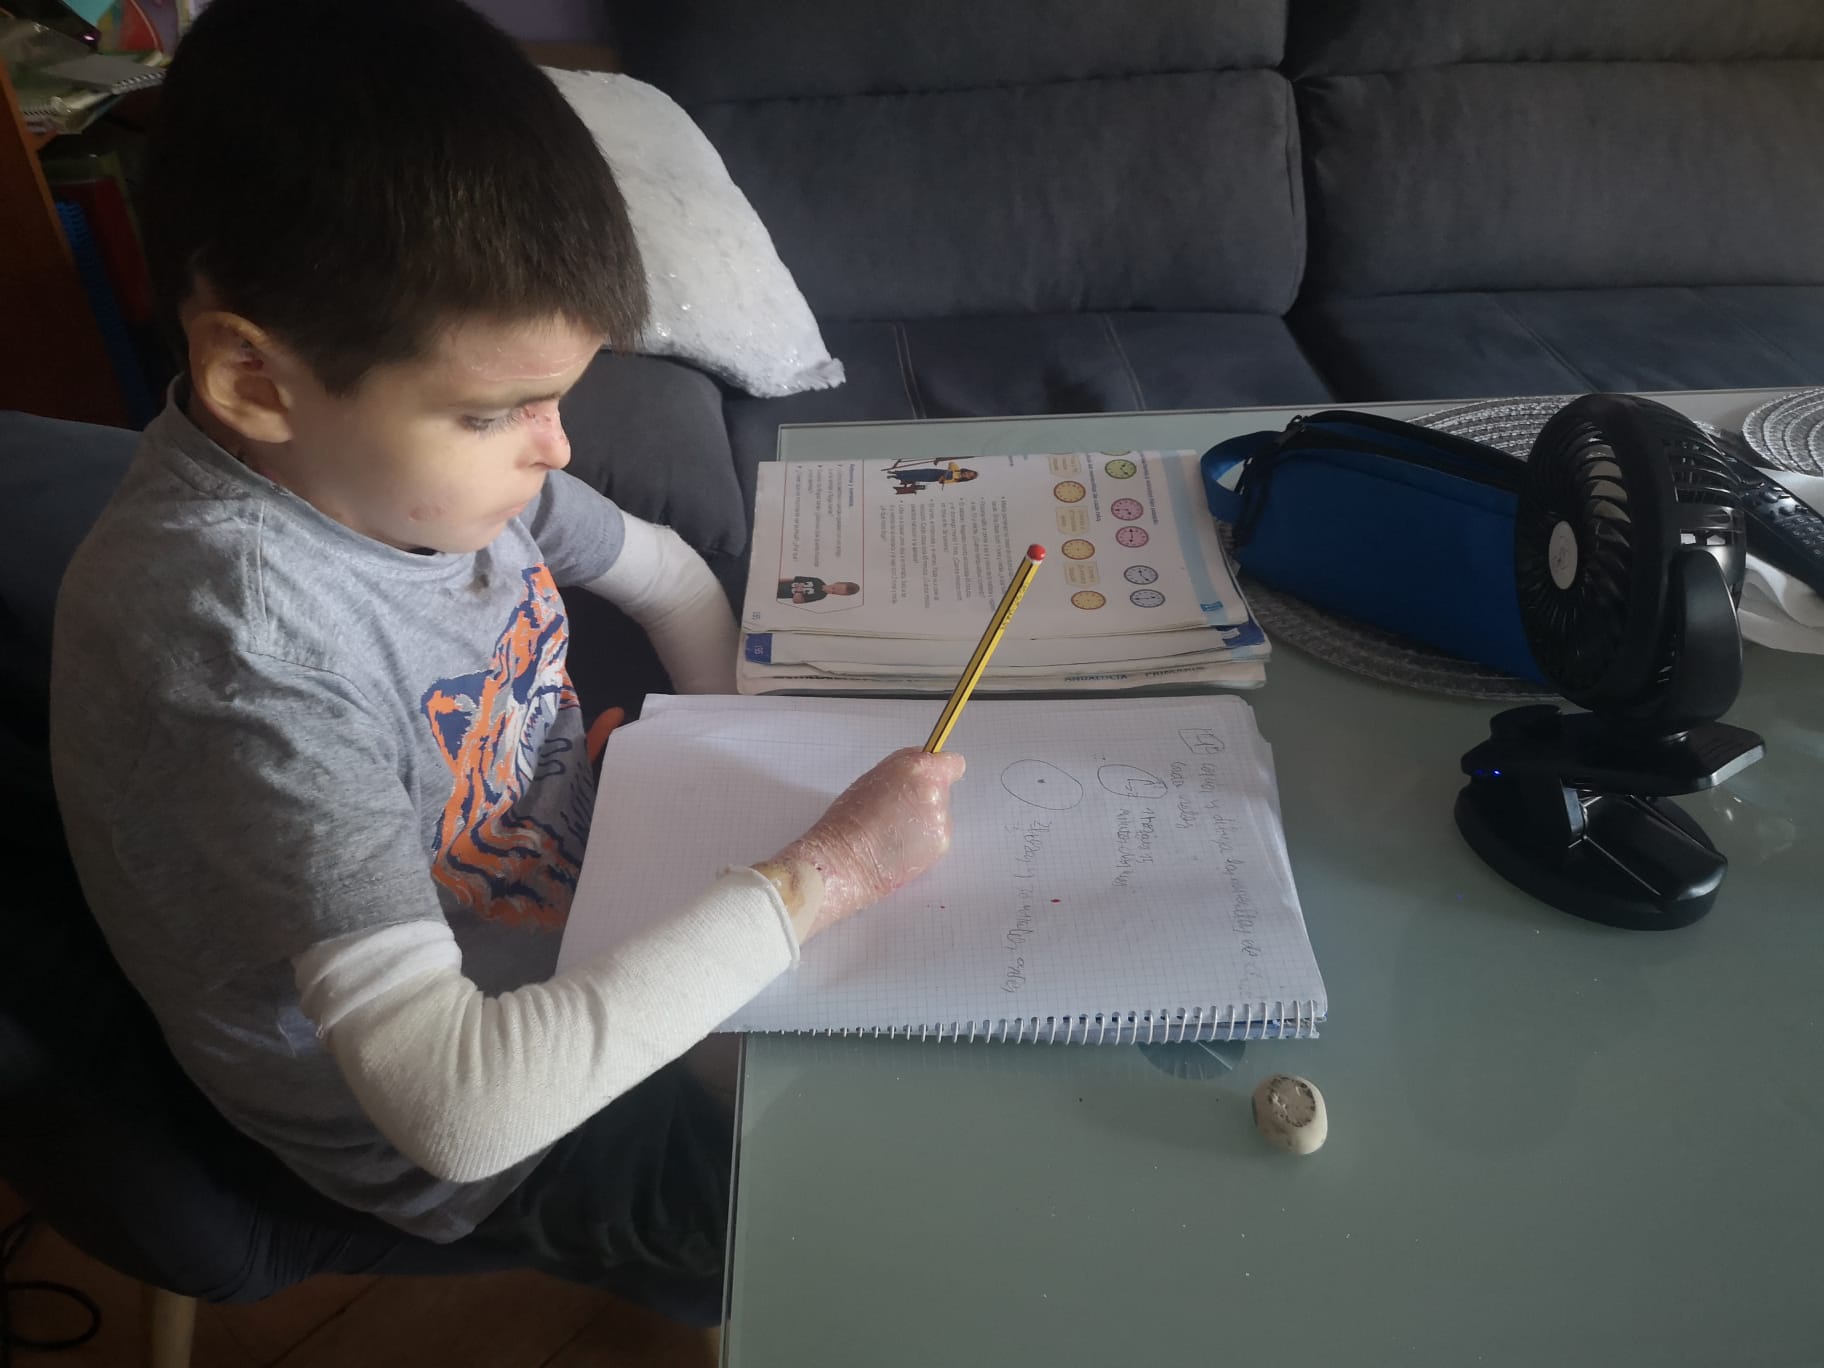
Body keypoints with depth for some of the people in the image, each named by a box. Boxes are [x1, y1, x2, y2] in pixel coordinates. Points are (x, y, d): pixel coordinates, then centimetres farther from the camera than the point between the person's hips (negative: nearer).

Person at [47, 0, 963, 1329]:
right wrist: (813, 877, -35)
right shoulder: (235, 630, -37)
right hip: (486, 1149, -6)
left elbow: (663, 569, 7)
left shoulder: (409, 441, -14)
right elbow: (455, 1104, -39)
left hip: (585, 894, 6)